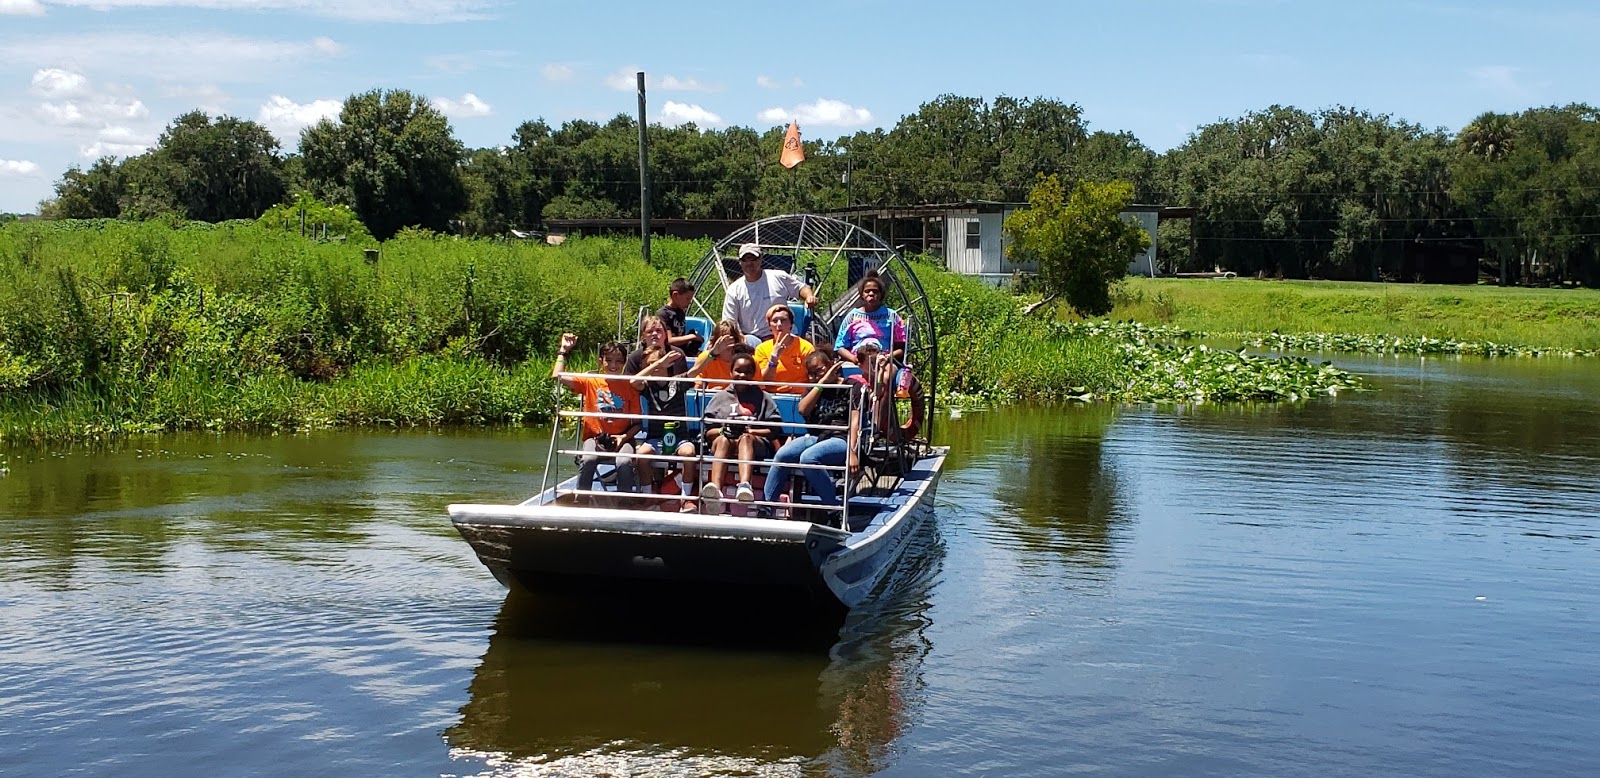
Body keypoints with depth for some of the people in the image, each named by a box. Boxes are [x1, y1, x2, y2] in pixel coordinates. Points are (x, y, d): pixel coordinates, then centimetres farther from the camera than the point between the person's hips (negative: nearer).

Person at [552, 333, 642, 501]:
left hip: (621, 438, 0)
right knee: (588, 460, -32)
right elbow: (557, 376, -3)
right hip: (595, 438, 0)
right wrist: (564, 350, 2)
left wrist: (625, 436, -13)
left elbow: (637, 423, 5)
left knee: (624, 462, -32)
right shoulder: (590, 382, 7)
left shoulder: (630, 387, 5)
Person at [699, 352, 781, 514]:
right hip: (722, 443, 1)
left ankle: (744, 485, -65)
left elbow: (774, 430, 10)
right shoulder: (721, 397, 24)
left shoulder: (763, 397, 22)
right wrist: (723, 430, -5)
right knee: (723, 440, -36)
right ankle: (715, 489, -64)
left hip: (756, 443, -1)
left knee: (746, 438, -37)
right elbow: (707, 431, 17)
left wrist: (749, 431, -5)